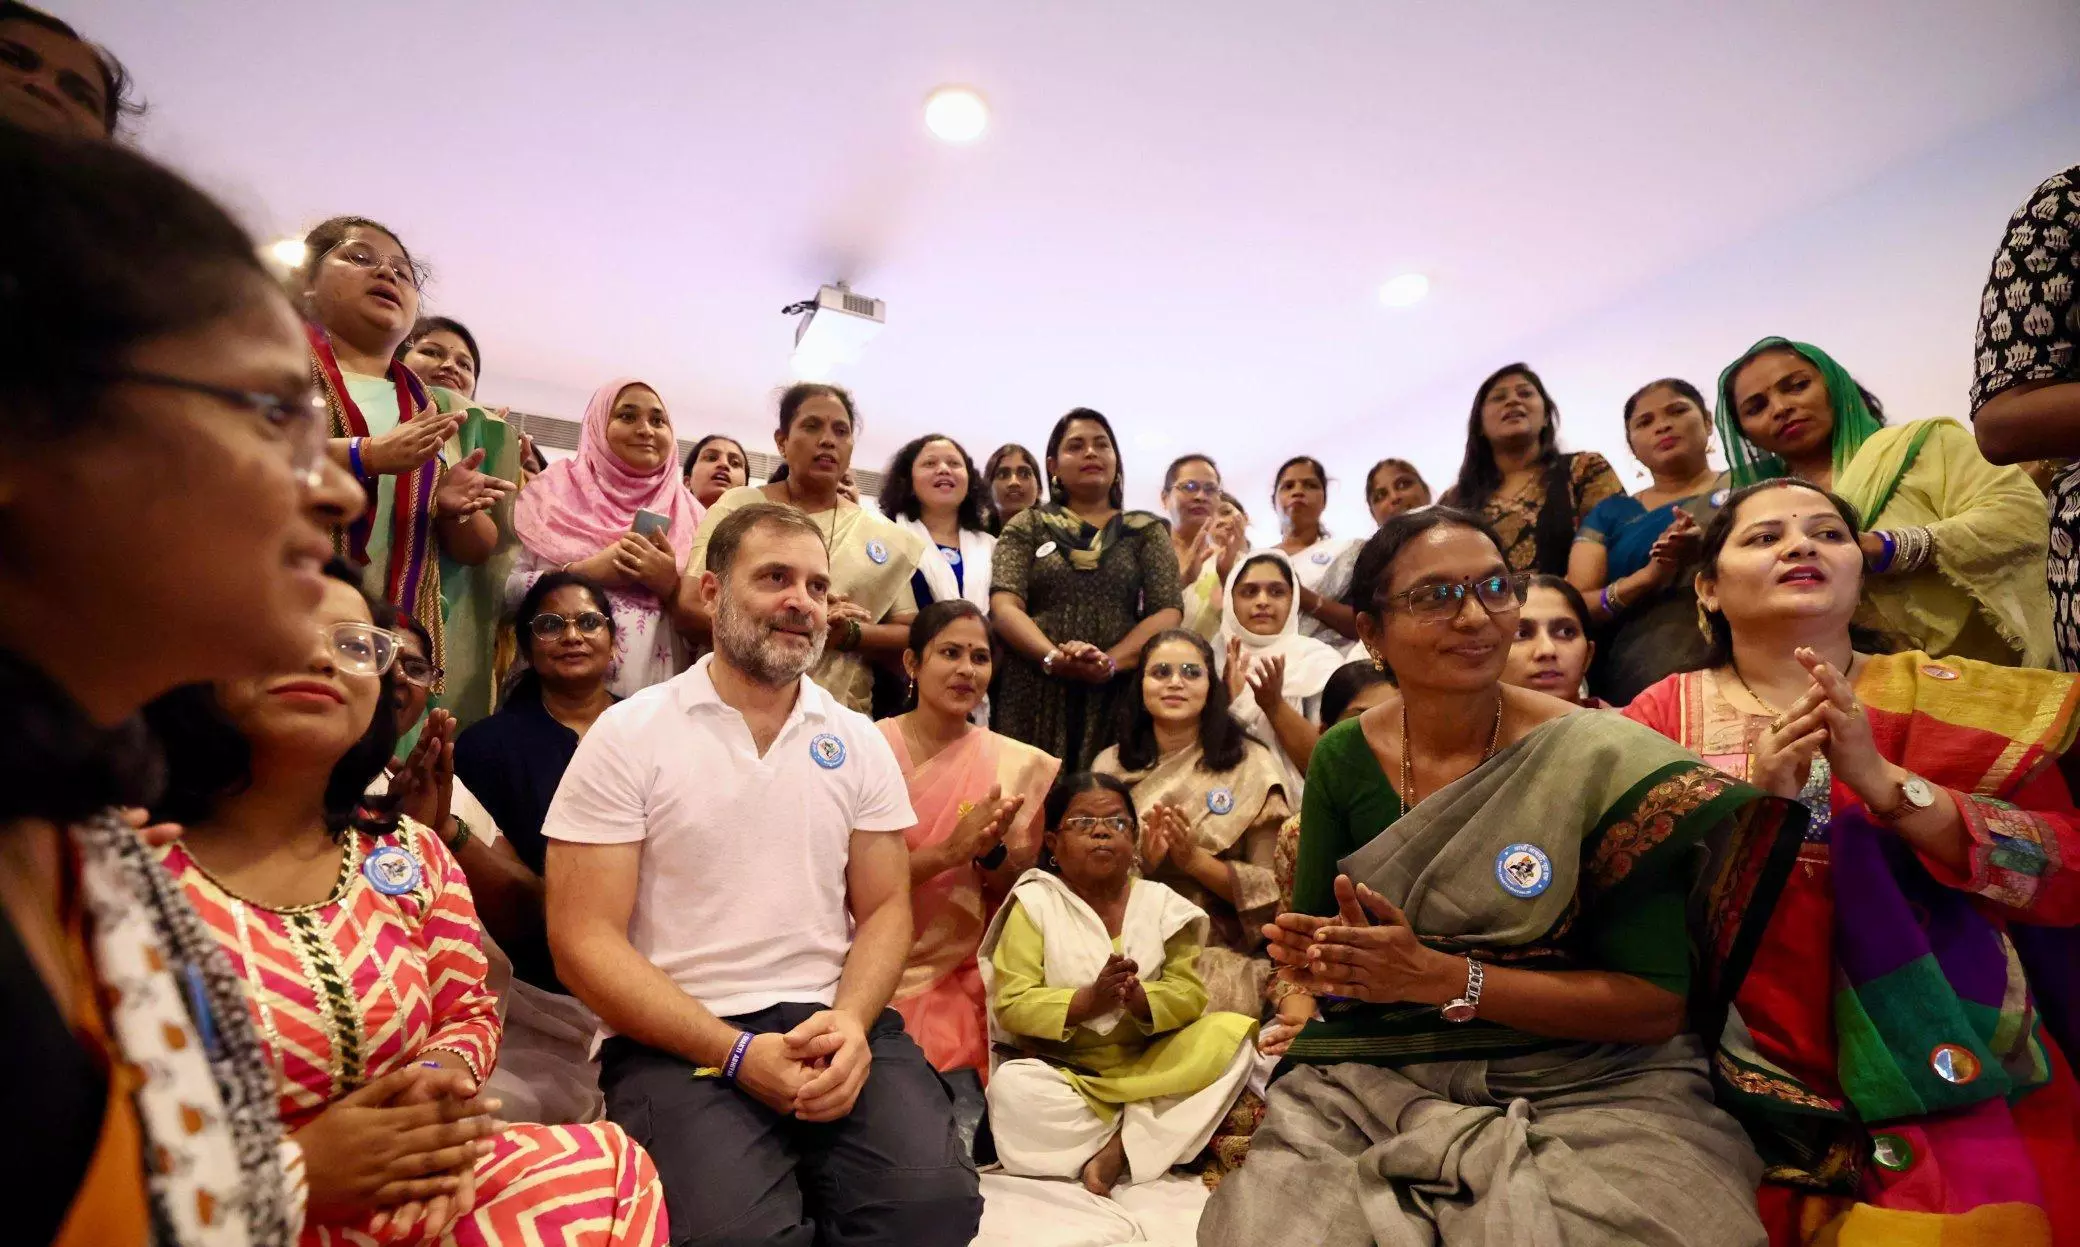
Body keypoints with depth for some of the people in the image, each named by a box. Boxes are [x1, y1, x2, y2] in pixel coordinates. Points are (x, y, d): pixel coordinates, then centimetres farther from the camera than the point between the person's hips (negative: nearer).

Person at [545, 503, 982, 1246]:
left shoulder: (859, 742, 8)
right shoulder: (627, 736, -2)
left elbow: (885, 909, 8)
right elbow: (584, 939, -6)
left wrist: (849, 1023, -13)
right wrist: (736, 1053, -16)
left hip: (834, 1026, 3)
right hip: (676, 1041, -2)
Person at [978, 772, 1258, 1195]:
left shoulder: (1160, 903, 3)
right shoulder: (1035, 903, -4)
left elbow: (1190, 994, -5)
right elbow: (1010, 1005, -12)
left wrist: (1140, 999, -26)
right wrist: (1090, 1001, -26)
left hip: (1149, 1066, 2)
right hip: (1064, 1071, -2)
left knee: (1231, 1036, -19)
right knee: (1011, 1085, -32)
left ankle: (1116, 1149, -22)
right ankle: (1148, 1143, -13)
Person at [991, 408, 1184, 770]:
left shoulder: (1147, 531, 13)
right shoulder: (1027, 525, 12)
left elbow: (1168, 611, 1)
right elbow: (1004, 606, 0)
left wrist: (1110, 662, -16)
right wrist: (1053, 657, -20)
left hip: (1118, 693, 0)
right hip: (1033, 692, 0)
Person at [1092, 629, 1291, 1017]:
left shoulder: (1252, 766, 0)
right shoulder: (1109, 765, 7)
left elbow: (1274, 888, -3)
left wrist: (1194, 860, -17)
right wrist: (1138, 862, -14)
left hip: (1219, 953, -2)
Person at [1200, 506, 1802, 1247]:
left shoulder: (1601, 762, -9)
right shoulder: (1343, 759, -1)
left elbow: (1658, 1002, -9)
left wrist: (1443, 978, -20)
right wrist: (1324, 957, -17)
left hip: (1588, 1085, 0)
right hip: (1372, 1077, 1)